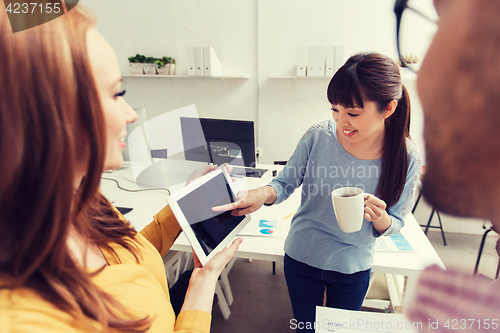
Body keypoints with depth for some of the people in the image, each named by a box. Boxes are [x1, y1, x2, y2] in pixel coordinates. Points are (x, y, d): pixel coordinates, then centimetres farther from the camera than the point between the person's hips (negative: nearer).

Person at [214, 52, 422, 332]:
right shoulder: (318, 136, -21)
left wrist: (380, 218, -30)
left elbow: (395, 224, -6)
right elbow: (286, 183, -10)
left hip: (353, 268, 1)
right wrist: (264, 195, -32)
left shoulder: (407, 158, -18)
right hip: (301, 257, 0)